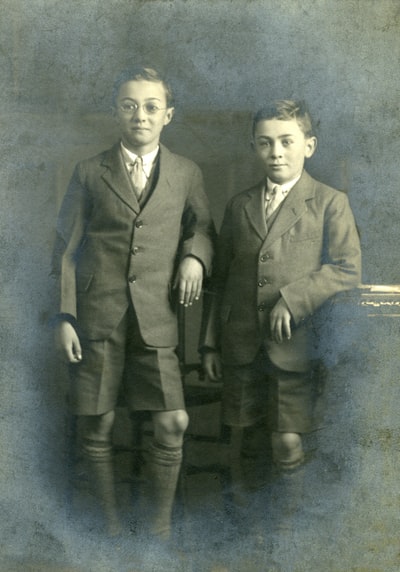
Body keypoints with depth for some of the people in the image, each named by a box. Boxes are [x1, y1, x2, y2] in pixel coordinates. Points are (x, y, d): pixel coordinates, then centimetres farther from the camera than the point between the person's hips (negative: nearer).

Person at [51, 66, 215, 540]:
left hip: (155, 317, 1)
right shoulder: (90, 173, 6)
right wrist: (64, 317, -2)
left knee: (172, 424, -5)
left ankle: (160, 528, 16)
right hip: (96, 315, 0)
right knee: (97, 426, 4)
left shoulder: (186, 174, 9)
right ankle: (109, 522, 24)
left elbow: (202, 227, 24)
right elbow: (66, 248, 5)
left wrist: (195, 255, 1)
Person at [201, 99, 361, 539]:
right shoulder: (239, 206, 12)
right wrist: (209, 342, 10)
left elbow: (347, 269, -7)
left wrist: (292, 300, -16)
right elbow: (219, 279, 13)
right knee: (251, 440, 11)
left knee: (288, 443, -3)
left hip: (294, 343, -3)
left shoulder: (329, 203, 1)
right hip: (241, 345, 3)